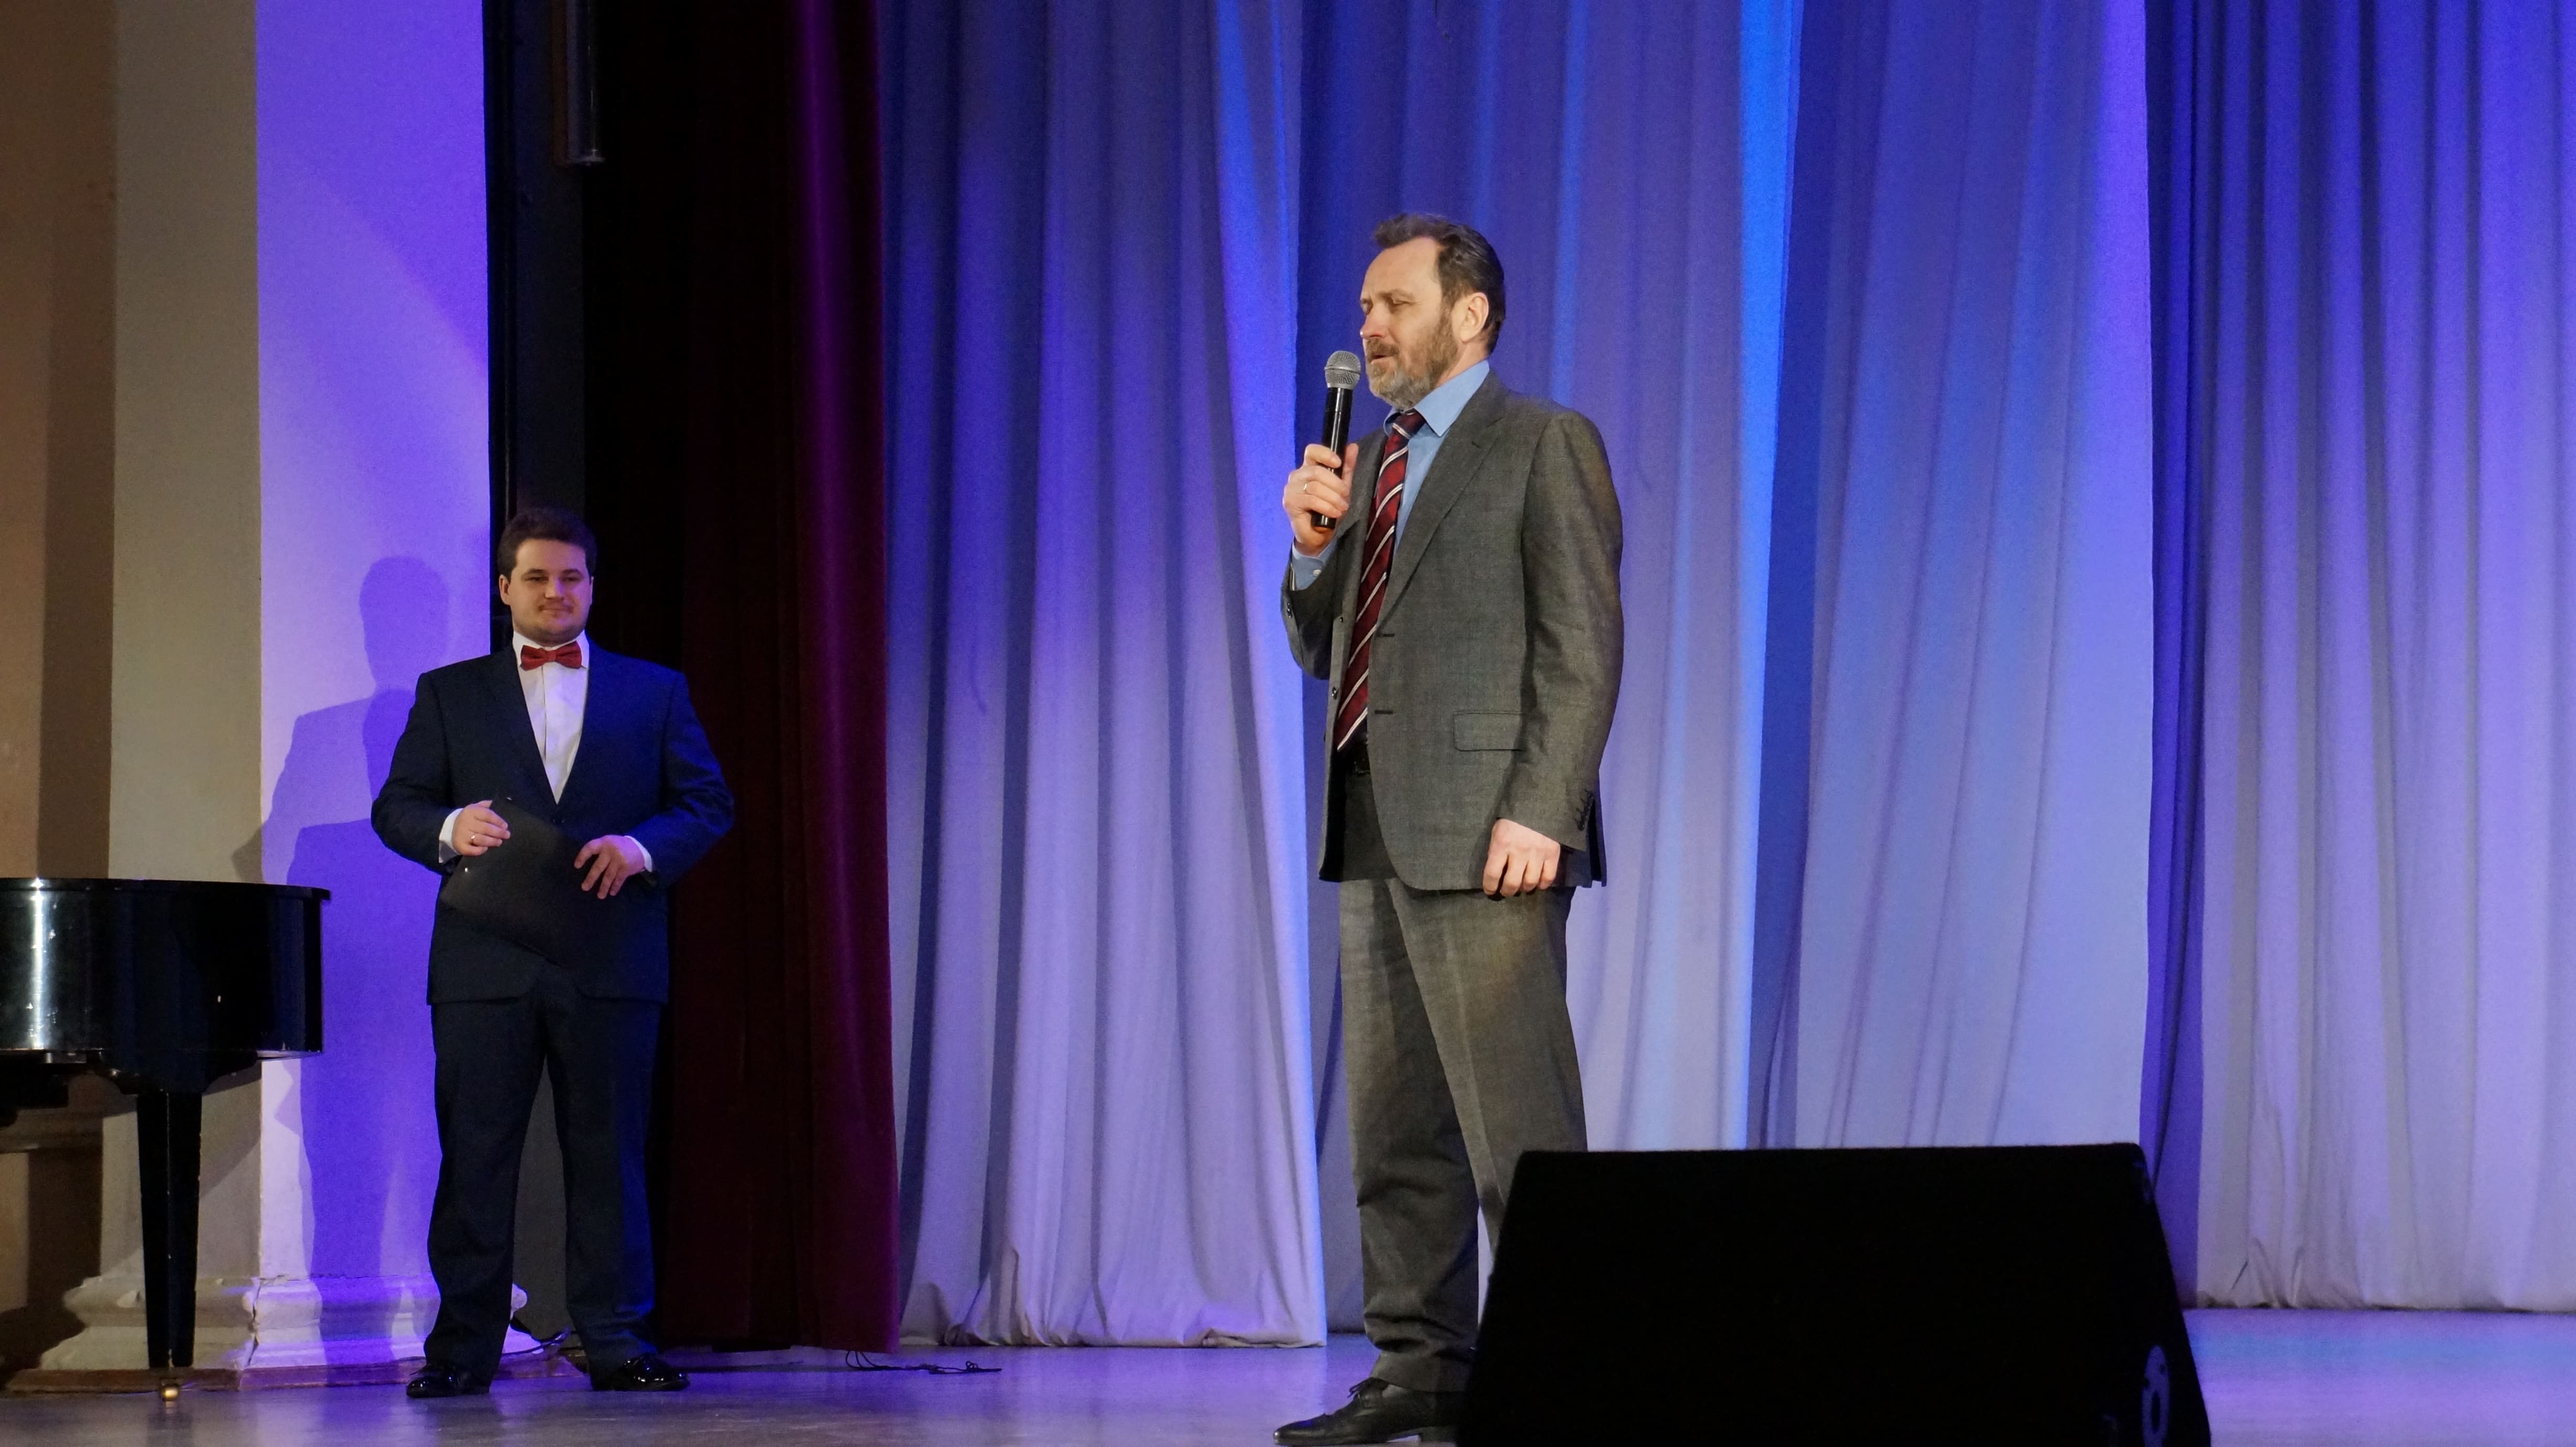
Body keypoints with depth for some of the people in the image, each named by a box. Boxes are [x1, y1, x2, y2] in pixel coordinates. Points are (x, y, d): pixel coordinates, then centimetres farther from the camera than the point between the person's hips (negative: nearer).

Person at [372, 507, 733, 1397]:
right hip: (486, 964, 0)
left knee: (608, 1154, 1)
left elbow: (708, 805, 8)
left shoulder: (655, 692, 14)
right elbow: (396, 807, 9)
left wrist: (643, 846, -12)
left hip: (611, 962, 0)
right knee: (473, 1155, 0)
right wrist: (450, 829, -14)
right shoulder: (449, 694, 14)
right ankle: (464, 1347, 4)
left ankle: (616, 1340, 6)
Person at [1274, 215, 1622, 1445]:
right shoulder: (1375, 463, 19)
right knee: (1394, 1125, 9)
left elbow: (1583, 647, -10)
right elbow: (1324, 648, 21)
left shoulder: (1546, 445, -3)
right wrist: (1313, 543, 2)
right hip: (1373, 830, 8)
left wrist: (1538, 813, -18)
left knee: (1517, 1125, -9)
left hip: (1482, 828, -8)